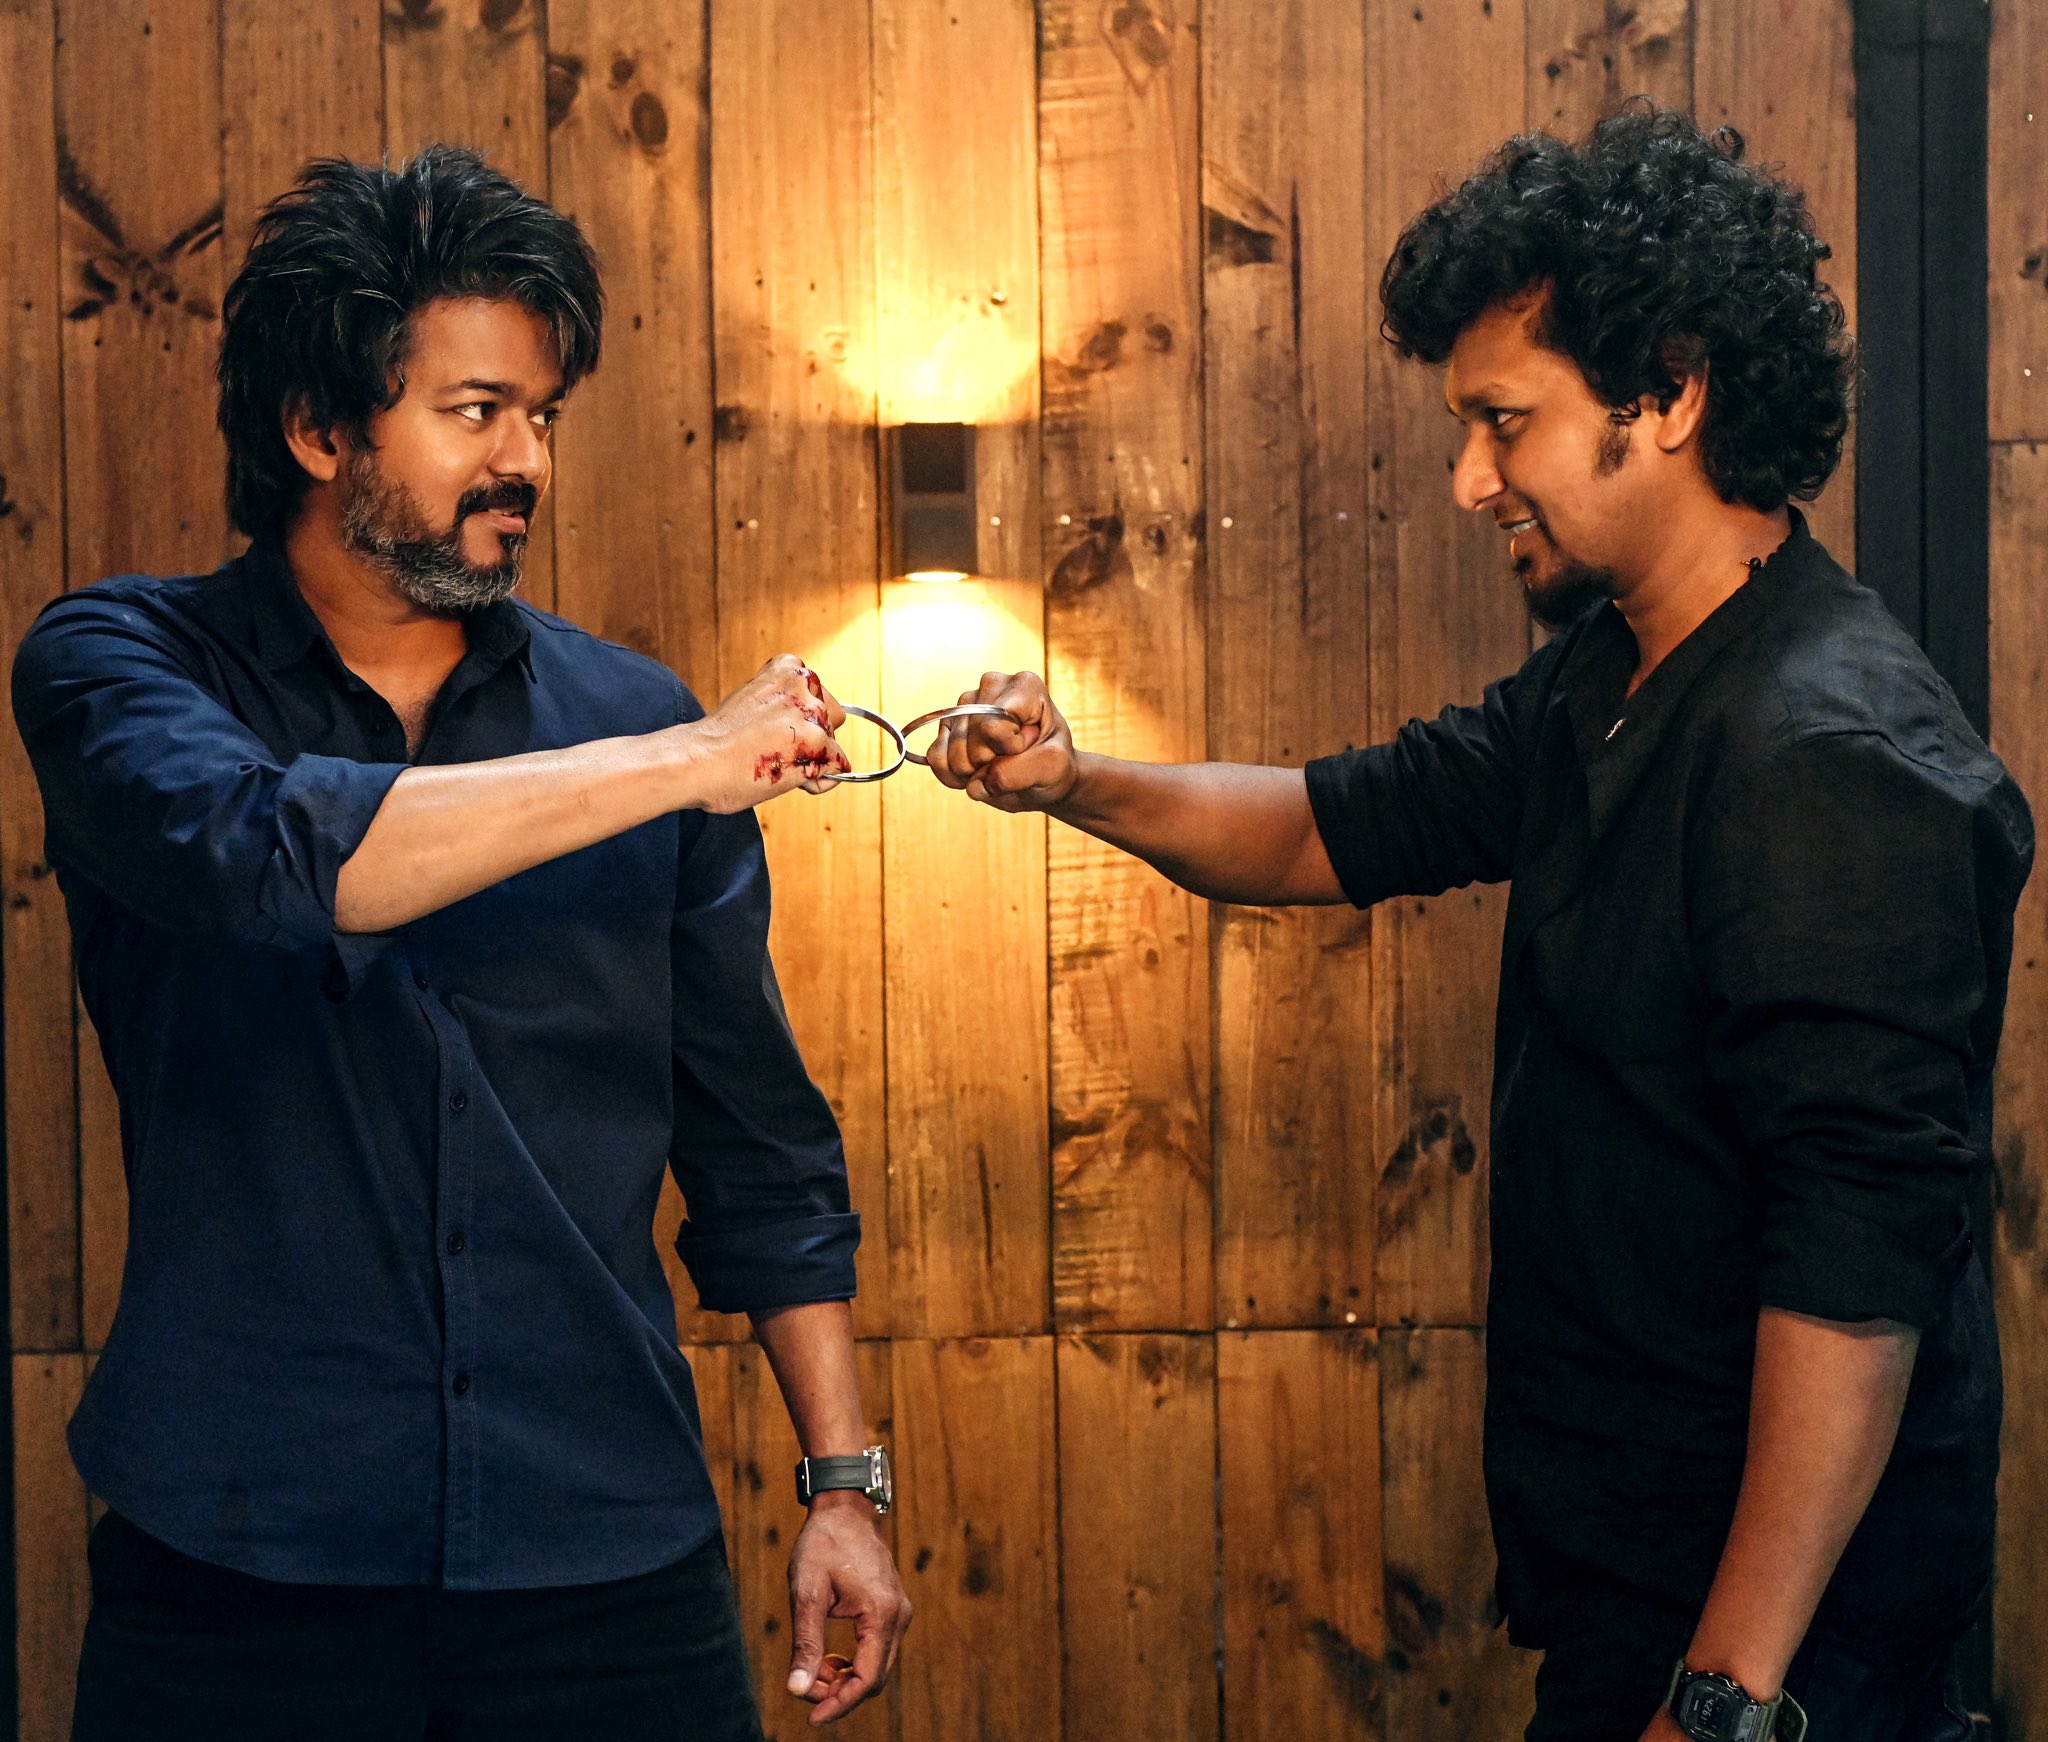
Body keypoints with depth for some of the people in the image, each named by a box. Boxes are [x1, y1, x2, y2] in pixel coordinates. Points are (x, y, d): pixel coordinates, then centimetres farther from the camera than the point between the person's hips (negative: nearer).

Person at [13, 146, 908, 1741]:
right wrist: (679, 766, -20)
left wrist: (843, 1485, 6)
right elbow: (253, 854, -25)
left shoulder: (633, 715, 6)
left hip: (608, 1556, 3)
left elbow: (761, 1144, 11)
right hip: (243, 1557, -2)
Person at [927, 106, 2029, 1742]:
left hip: (1770, 1607, -9)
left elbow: (1858, 1267, -29)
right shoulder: (1607, 687, 8)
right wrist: (1079, 782, 3)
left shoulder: (1835, 762, -24)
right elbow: (1348, 823, 21)